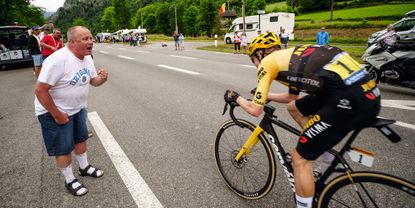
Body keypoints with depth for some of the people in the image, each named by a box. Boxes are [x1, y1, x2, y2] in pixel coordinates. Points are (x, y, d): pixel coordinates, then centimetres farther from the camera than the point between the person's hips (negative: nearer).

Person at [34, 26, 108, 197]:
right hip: (55, 112, -8)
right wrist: (57, 115, -22)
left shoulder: (87, 58, -4)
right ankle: (70, 181, 26)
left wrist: (102, 78, -17)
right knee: (63, 149, 6)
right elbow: (40, 90, -28)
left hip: (77, 108, 8)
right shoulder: (58, 60, -29)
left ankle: (84, 167, 43)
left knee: (81, 139, 21)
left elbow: (92, 81, 7)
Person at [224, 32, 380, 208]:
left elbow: (255, 110, 5)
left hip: (351, 100, -9)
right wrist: (265, 95, 49)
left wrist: (236, 98, 23)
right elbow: (292, 96, 41)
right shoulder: (290, 57, 27)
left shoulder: (267, 62, 4)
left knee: (300, 157, 3)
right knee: (294, 107, 26)